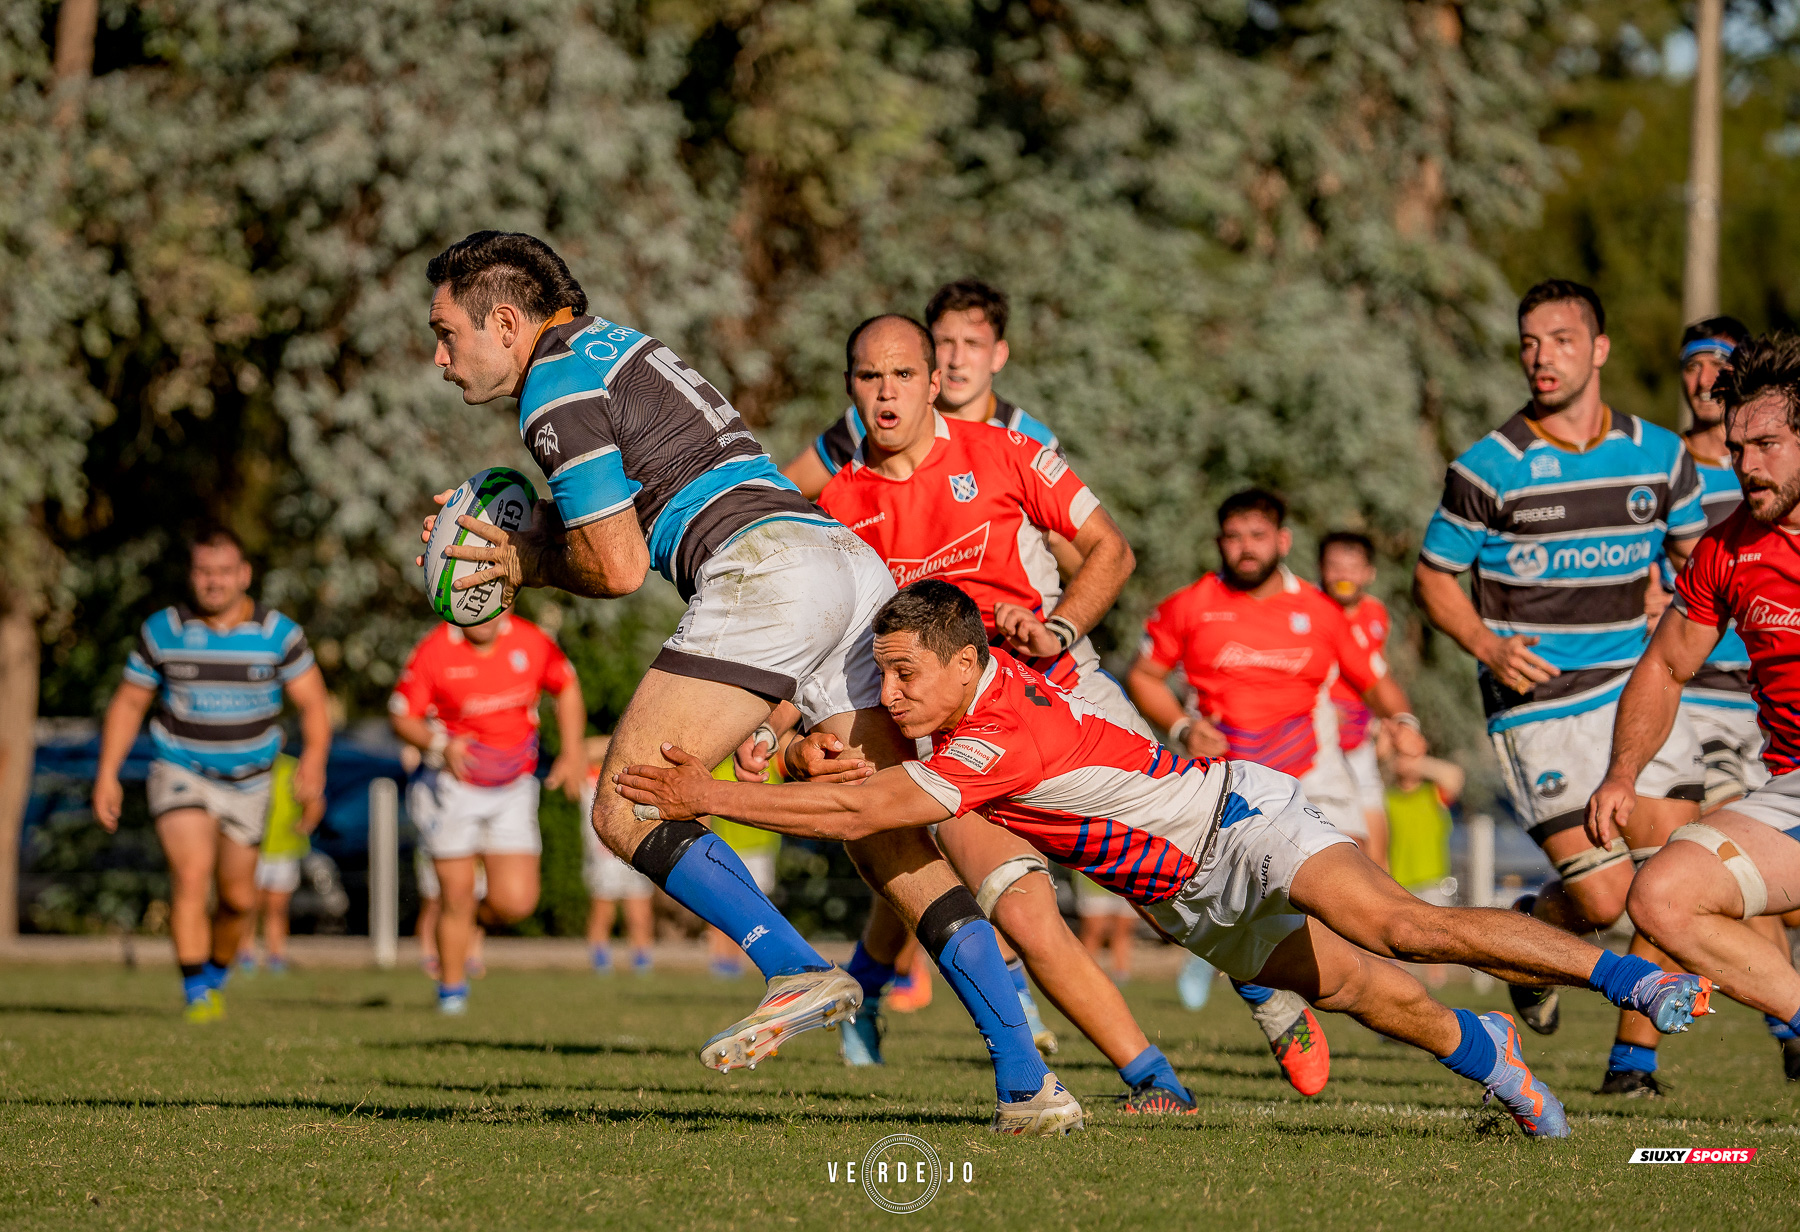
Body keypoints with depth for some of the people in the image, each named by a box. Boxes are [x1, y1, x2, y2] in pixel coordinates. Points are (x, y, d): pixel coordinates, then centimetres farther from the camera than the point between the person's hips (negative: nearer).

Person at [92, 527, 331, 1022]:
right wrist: (107, 774, -3)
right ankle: (195, 994, -23)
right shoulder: (162, 631, -4)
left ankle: (215, 979, 37)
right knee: (191, 874, -23)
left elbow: (313, 703, -4)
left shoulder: (278, 633, -5)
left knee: (238, 898, 10)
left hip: (248, 783, 2)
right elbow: (128, 703, 4)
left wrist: (314, 758, -23)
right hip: (181, 773, -2)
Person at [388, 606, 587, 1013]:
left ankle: (475, 918, 27)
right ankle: (451, 988, 18)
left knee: (516, 902, -9)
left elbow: (567, 688, 10)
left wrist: (572, 754, 4)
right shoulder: (433, 651, -14)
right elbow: (401, 715, -6)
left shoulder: (532, 642, -7)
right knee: (456, 893, -4)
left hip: (512, 791, 2)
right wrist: (440, 745, -24)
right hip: (452, 786, -2)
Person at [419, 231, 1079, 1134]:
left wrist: (529, 565, 15)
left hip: (766, 570, -9)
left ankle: (798, 972, -20)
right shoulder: (615, 347, 29)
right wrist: (516, 545, 16)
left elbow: (619, 567, -4)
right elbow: (621, 516, 30)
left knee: (628, 808, -6)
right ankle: (1027, 1083, -2)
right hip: (852, 561, 9)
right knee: (892, 845, 6)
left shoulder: (555, 389, 0)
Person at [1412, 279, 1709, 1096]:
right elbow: (1433, 578, 4)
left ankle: (1634, 1058, 7)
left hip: (1635, 688, 4)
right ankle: (1529, 931, 23)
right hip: (1539, 704, -4)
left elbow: (1695, 556, 20)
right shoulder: (1489, 468, -5)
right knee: (1600, 898, -13)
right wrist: (1487, 646, -13)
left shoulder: (1658, 455, 6)